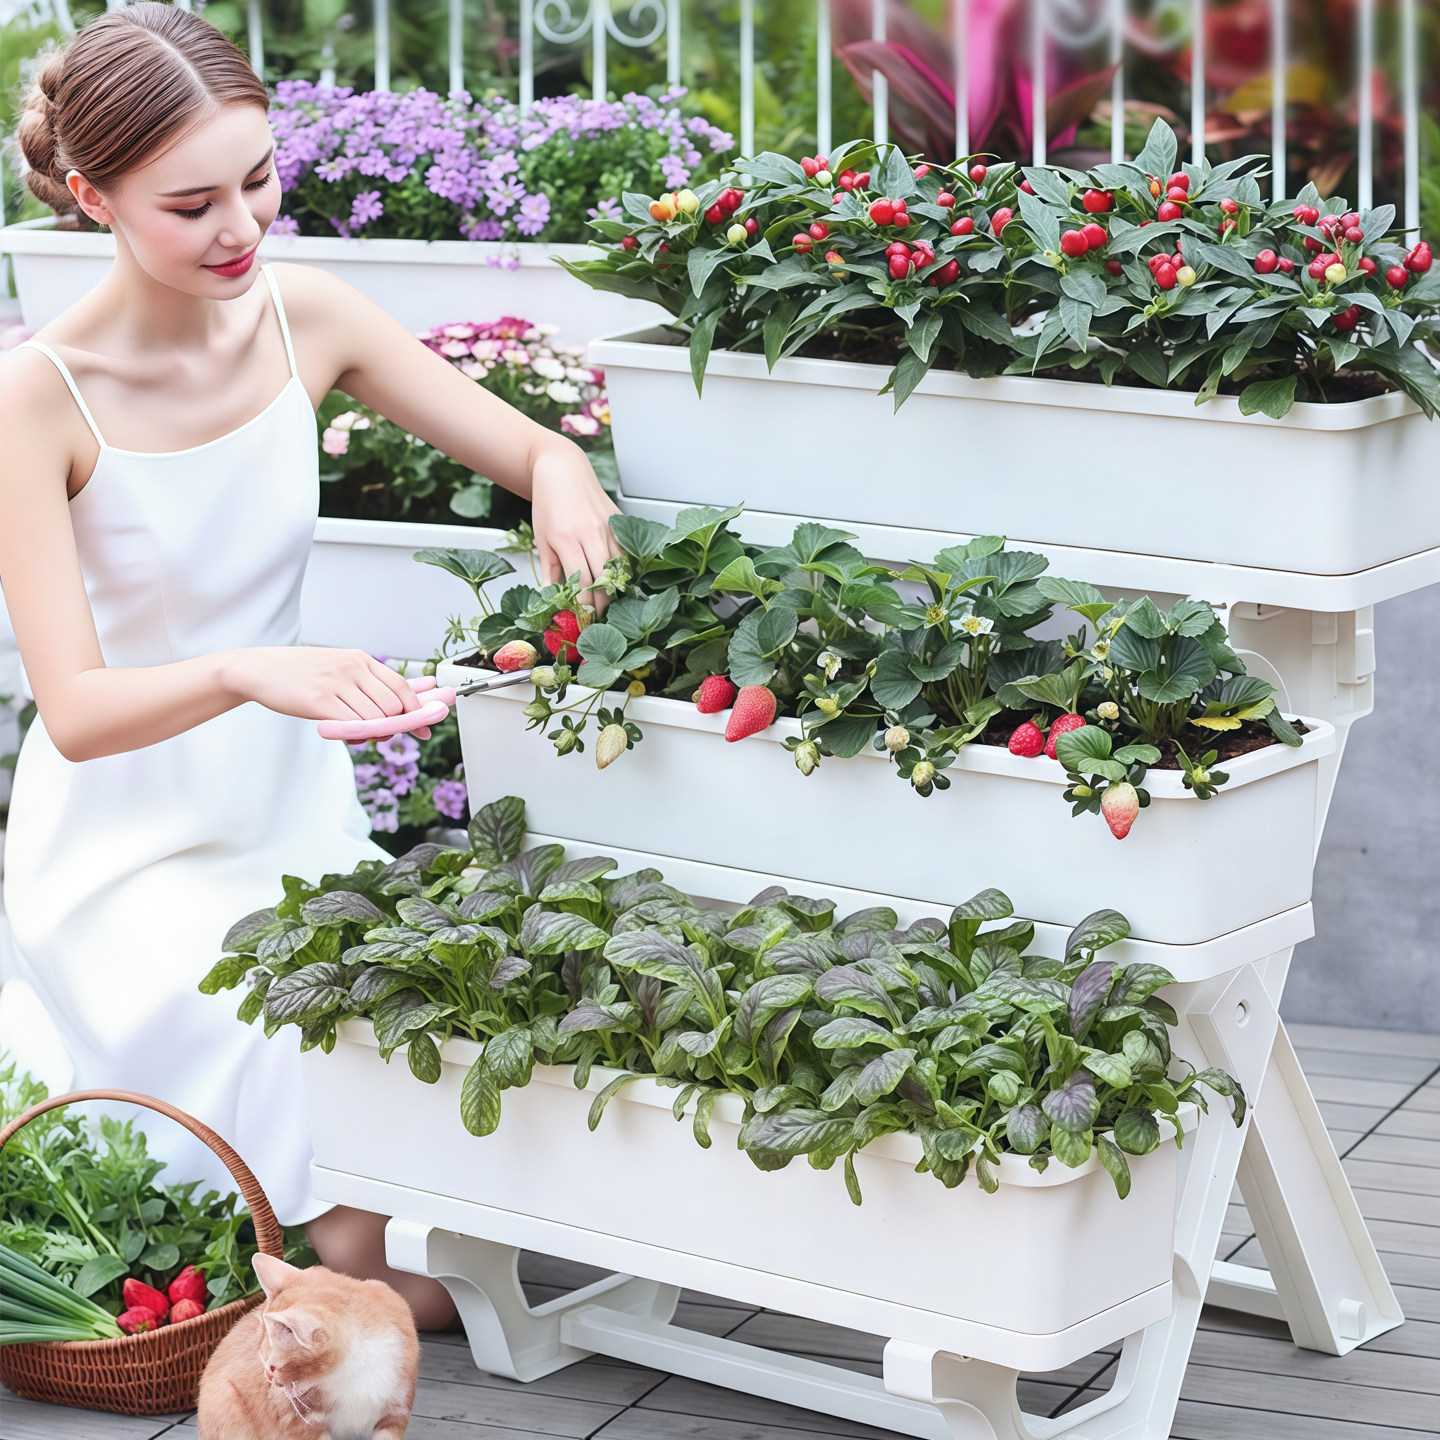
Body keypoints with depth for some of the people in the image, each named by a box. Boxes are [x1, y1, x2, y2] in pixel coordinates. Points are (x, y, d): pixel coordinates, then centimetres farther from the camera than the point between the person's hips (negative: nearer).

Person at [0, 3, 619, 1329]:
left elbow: (536, 449, 2)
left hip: (296, 811, 4)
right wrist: (250, 672, -44)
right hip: (125, 852, -4)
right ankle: (362, 1258, -2)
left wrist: (563, 484, -23)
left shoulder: (305, 317, -7)